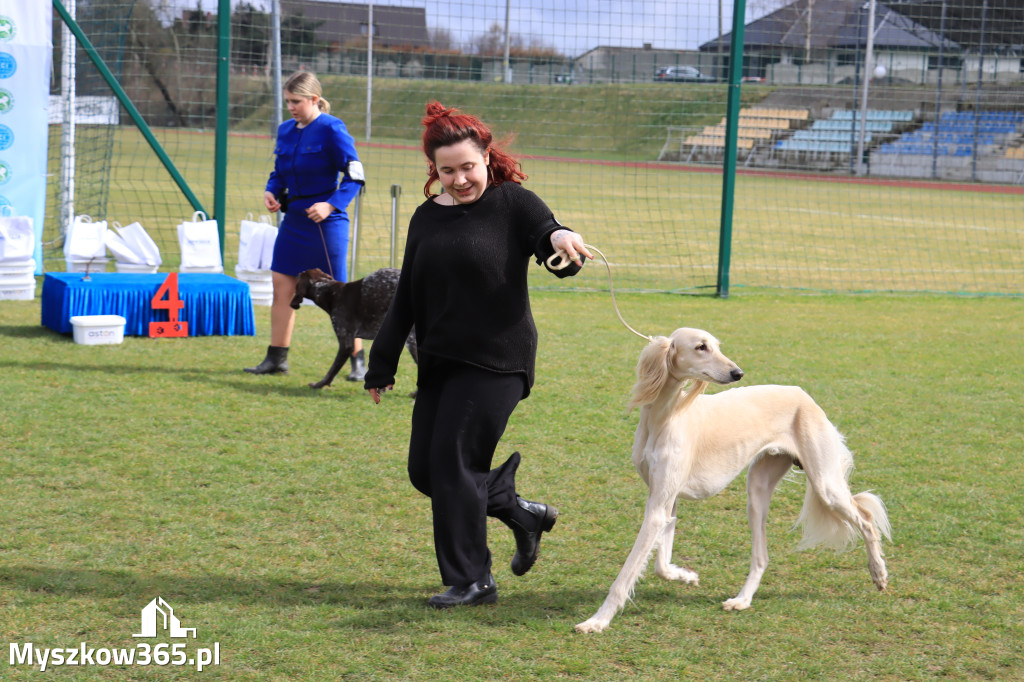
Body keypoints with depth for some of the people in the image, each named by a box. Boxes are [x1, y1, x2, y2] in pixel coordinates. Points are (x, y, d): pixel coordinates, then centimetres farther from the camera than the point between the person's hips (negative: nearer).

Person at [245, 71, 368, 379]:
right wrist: (271, 192, 0)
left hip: (325, 222, -7)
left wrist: (331, 205, -23)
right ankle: (277, 358, 13)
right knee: (282, 286, 5)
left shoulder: (331, 129, -12)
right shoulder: (286, 130, 9)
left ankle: (359, 361, 7)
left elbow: (354, 176, -13)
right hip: (293, 219, 7)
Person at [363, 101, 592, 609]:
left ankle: (472, 581, 1)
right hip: (438, 363, 7)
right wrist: (381, 365, 17)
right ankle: (521, 512, 25)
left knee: (452, 461, -11)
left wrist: (560, 240, -44)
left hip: (496, 361, -7)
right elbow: (406, 299, 17)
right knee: (424, 469, 5)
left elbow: (548, 235, -19)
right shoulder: (427, 218, 12)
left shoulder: (513, 204, -4)